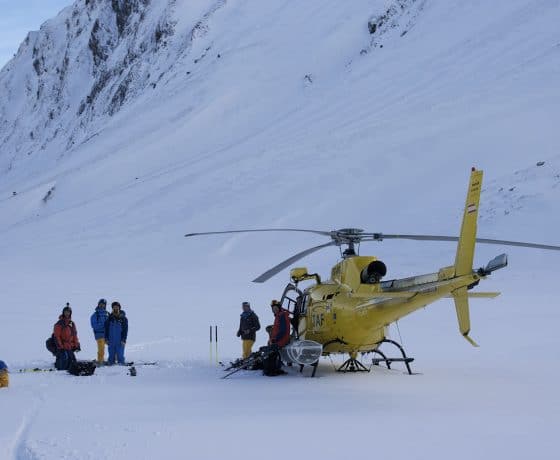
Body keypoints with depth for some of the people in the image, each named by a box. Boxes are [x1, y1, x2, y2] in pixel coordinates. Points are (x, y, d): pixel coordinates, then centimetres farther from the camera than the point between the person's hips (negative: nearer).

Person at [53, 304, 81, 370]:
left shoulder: (72, 324, 15)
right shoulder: (59, 324, -4)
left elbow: (75, 335, 18)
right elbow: (57, 337, -7)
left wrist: (76, 345, 11)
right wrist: (60, 346, -13)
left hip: (70, 348, 6)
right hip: (62, 348, -6)